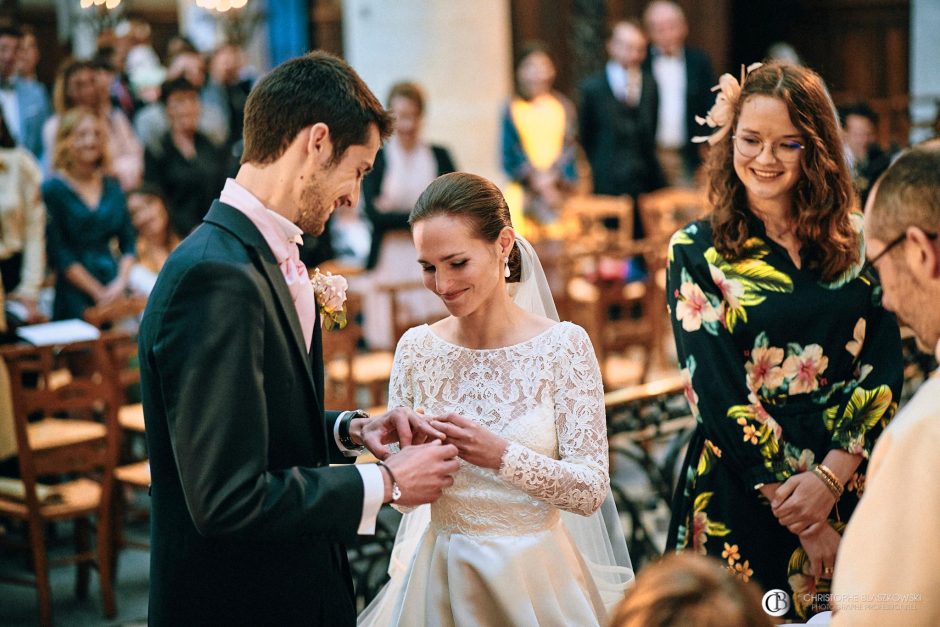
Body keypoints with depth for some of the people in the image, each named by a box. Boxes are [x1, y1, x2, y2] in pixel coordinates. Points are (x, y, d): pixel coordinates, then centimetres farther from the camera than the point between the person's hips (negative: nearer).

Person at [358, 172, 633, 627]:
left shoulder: (563, 345, -12)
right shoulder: (416, 348, -3)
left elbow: (591, 491, -15)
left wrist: (502, 456, -28)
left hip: (531, 578, -2)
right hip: (439, 576, 2)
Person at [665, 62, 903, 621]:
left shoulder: (858, 243, 3)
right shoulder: (698, 251, -5)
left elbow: (884, 371, -3)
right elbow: (717, 392, -10)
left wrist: (829, 476, -16)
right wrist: (793, 502, -14)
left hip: (852, 484, 3)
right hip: (741, 494, -2)